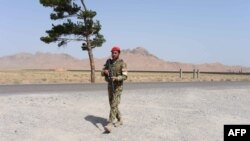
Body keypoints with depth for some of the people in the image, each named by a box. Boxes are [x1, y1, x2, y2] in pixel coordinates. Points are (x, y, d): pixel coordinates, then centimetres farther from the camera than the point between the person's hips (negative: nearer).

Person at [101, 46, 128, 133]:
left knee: (114, 105, -15)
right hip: (110, 86, 7)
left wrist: (116, 78, -37)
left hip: (118, 87, -7)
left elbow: (125, 76, -18)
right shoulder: (108, 62, 8)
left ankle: (110, 124, -18)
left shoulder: (122, 64, -11)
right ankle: (120, 120, 28)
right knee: (112, 104, 11)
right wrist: (105, 71, -18)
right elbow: (102, 74, 7)